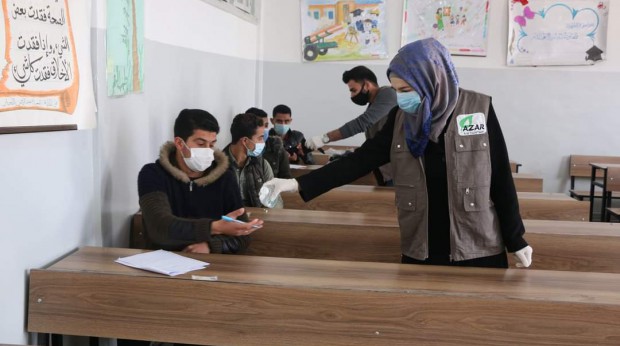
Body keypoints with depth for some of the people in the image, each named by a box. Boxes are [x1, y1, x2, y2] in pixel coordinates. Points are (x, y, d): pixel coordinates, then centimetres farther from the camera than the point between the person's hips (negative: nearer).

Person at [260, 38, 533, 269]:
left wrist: (516, 241, 0)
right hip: (419, 251, 3)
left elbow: (500, 180, -5)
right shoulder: (400, 118, 1)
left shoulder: (479, 110, -9)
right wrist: (298, 184, -8)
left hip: (478, 252, -3)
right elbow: (362, 159, 0)